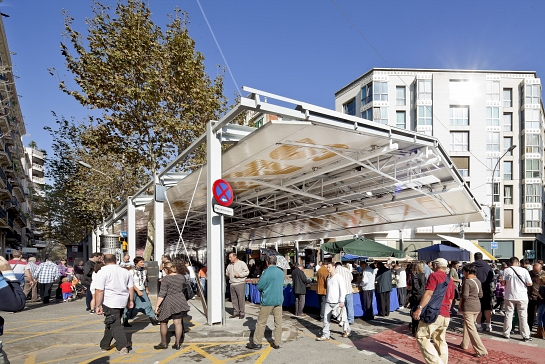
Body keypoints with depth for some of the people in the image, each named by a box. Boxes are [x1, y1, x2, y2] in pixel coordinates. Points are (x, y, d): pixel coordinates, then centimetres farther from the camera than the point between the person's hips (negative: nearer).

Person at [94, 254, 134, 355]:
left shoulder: (102, 272, -8)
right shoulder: (125, 272, 9)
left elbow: (99, 290, -14)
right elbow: (131, 288, 12)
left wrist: (98, 305, -10)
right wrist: (131, 301, 21)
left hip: (110, 302, -6)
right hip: (123, 301, 6)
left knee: (115, 324, -1)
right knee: (111, 323, 20)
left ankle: (123, 346, -7)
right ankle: (105, 344, 32)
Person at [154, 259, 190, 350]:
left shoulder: (166, 278, -15)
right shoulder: (181, 277, -1)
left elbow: (162, 294, -17)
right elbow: (185, 282, 22)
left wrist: (157, 306, -13)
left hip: (168, 303, -4)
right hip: (179, 301, 4)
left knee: (163, 323, 13)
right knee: (178, 322, 7)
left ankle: (164, 343, 22)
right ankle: (177, 344, 10)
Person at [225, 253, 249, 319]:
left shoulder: (242, 263, -2)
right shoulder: (229, 265, 16)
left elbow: (247, 272, -6)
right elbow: (227, 271, 30)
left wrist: (239, 274, -16)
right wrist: (227, 274, 6)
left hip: (240, 283, -6)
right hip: (232, 284, 6)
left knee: (241, 298, -4)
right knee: (234, 299, 7)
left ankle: (242, 313, 4)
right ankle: (235, 312, 17)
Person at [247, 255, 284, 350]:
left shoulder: (267, 272, -14)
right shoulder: (281, 272, 4)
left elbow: (259, 287, -11)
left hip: (268, 301, -5)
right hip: (279, 300, 5)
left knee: (261, 322, 5)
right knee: (278, 322, 10)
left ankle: (257, 343, 12)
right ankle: (277, 343, 15)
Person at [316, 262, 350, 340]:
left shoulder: (338, 277, -9)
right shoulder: (328, 278, 13)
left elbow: (343, 289, -13)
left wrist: (341, 301, -19)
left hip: (337, 302, -6)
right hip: (328, 302, 6)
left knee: (342, 318, 10)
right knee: (326, 318, -2)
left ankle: (347, 330, 32)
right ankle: (325, 335, 2)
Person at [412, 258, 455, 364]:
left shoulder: (434, 276, -5)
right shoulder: (450, 281, 19)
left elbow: (429, 293, -18)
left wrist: (419, 308, -23)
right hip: (446, 316, 8)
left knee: (422, 337, -7)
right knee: (441, 341, 16)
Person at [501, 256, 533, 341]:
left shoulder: (507, 270, -6)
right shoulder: (524, 271, -9)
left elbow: (503, 283, -3)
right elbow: (529, 284, -7)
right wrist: (522, 283, 12)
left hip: (509, 296, 1)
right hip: (522, 297, -1)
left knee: (508, 315, 11)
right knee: (523, 316, 6)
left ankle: (506, 333, 16)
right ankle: (526, 336, 10)